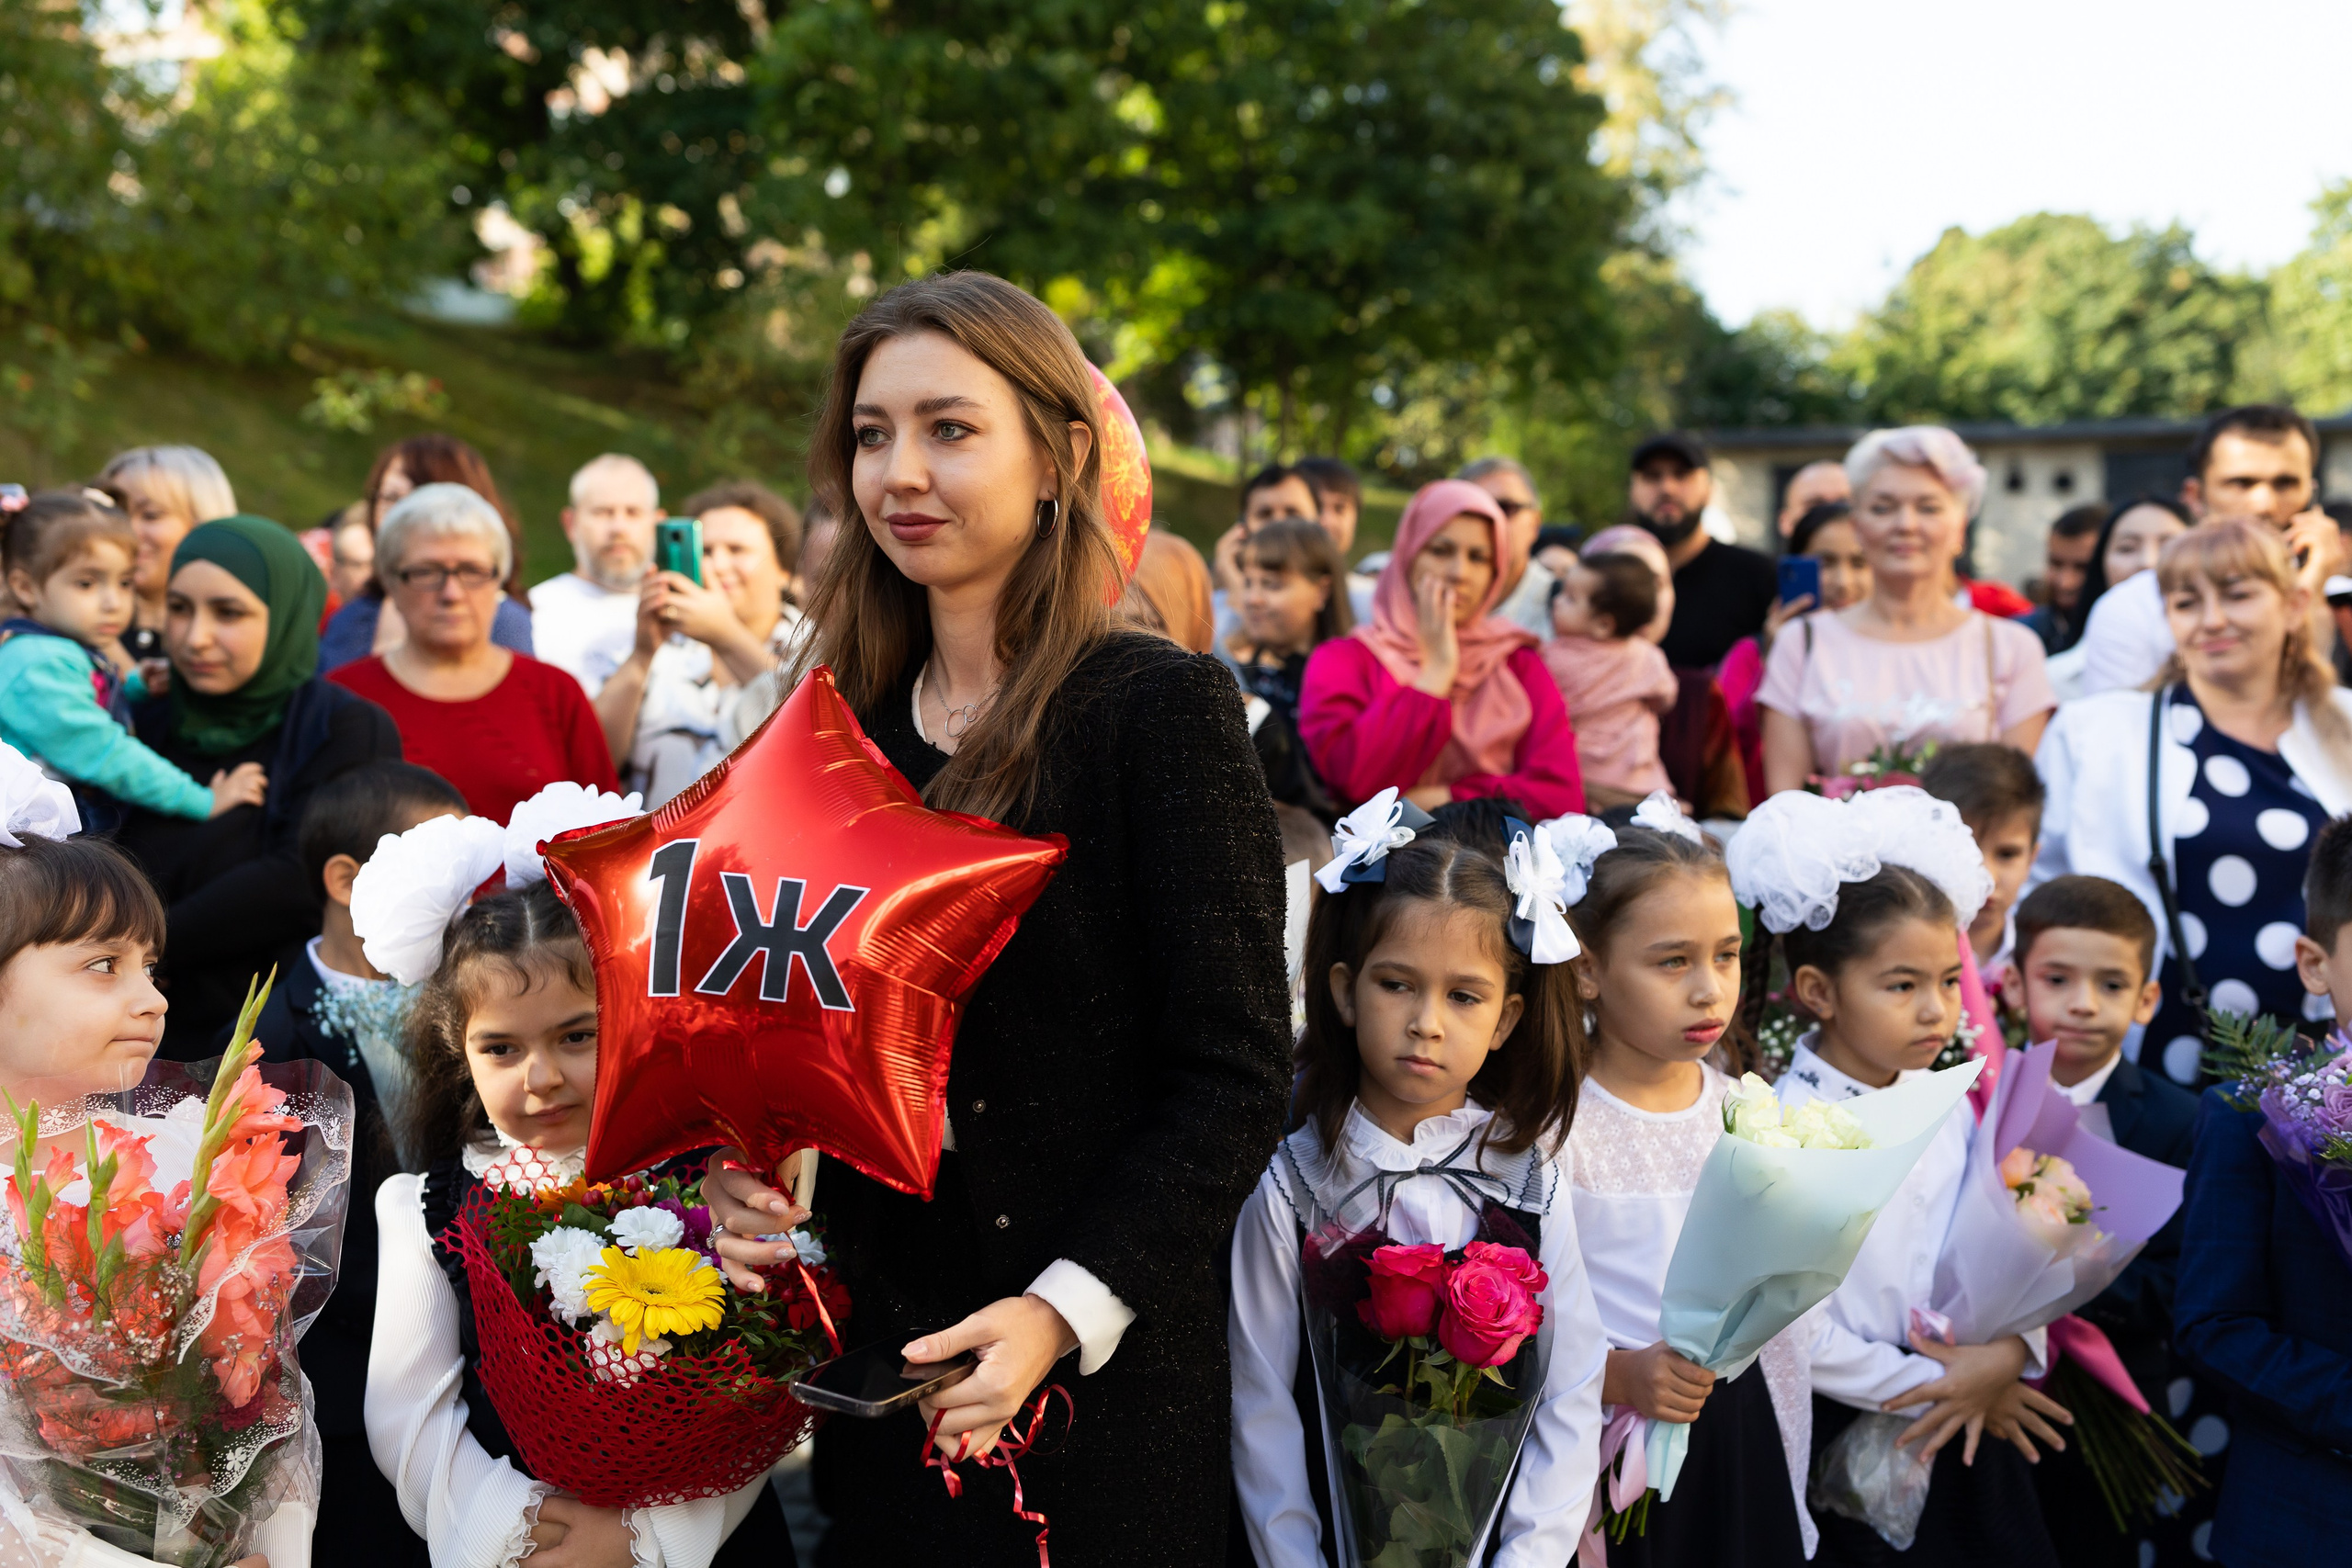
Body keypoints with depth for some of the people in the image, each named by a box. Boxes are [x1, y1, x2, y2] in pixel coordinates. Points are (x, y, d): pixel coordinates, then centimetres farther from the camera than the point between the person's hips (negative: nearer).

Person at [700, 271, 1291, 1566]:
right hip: (870, 1358, 5)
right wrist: (735, 1170, -5)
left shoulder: (1161, 707, -11)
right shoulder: (849, 719, 6)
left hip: (1098, 1378, -5)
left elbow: (1236, 1071, -15)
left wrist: (1064, 1312, -23)